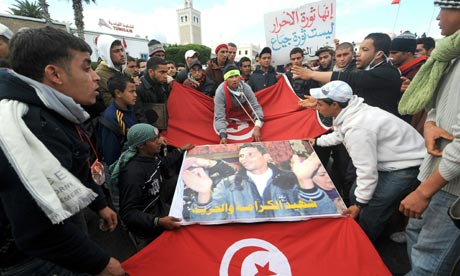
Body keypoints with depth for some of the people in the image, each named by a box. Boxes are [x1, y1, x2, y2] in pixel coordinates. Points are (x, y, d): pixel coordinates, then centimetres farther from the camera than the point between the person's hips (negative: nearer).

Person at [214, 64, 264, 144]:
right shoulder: (220, 92, -32)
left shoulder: (245, 87, -25)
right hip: (228, 116, 0)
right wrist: (223, 136, -52)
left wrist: (257, 128, -41)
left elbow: (256, 107, -24)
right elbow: (219, 117, -36)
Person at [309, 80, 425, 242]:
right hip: (395, 157, 10)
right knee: (354, 195, 15)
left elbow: (367, 170, -28)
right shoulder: (349, 111, -5)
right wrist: (317, 141, 28)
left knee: (369, 215, -4)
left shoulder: (356, 129, -34)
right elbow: (339, 135, 17)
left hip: (406, 167, -9)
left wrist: (360, 204, -15)